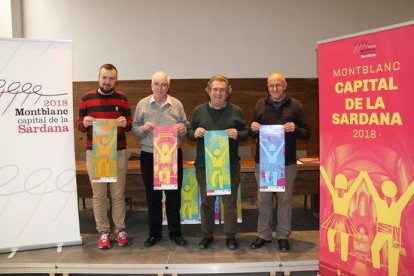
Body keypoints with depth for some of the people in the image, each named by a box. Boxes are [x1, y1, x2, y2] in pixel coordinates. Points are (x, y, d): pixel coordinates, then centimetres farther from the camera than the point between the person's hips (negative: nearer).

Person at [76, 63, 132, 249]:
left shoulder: (122, 98, 6)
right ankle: (103, 232, 16)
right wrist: (84, 123, -16)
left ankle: (120, 229, 19)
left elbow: (130, 124, 9)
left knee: (118, 193, 6)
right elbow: (79, 124, 6)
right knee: (99, 194, 5)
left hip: (118, 152, 1)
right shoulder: (87, 98, 3)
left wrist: (125, 123, -14)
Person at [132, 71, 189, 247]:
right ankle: (154, 233, 24)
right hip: (149, 156, 0)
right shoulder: (142, 104, 2)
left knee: (174, 195, 8)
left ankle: (175, 232, 23)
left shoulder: (177, 104, 4)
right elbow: (134, 129, 4)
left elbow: (186, 128, 8)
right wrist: (143, 128, -17)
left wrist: (183, 129, -15)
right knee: (152, 196, 9)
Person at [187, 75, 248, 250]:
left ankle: (230, 236, 21)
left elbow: (246, 132, 6)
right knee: (206, 201, 10)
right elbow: (189, 134, 10)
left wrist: (237, 134, -15)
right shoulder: (199, 111, 6)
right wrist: (195, 133, -12)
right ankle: (207, 236, 25)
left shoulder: (236, 111, 4)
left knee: (230, 202, 6)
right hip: (204, 165, 1)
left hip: (230, 165, -1)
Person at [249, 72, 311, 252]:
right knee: (263, 198, 9)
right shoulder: (260, 104, 7)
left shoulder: (295, 105, 1)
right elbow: (253, 134, 13)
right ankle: (264, 235, 23)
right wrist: (253, 129, -9)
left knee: (285, 199, 7)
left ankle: (283, 236, 22)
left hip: (287, 161, -2)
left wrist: (295, 129, -18)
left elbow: (306, 133, 2)